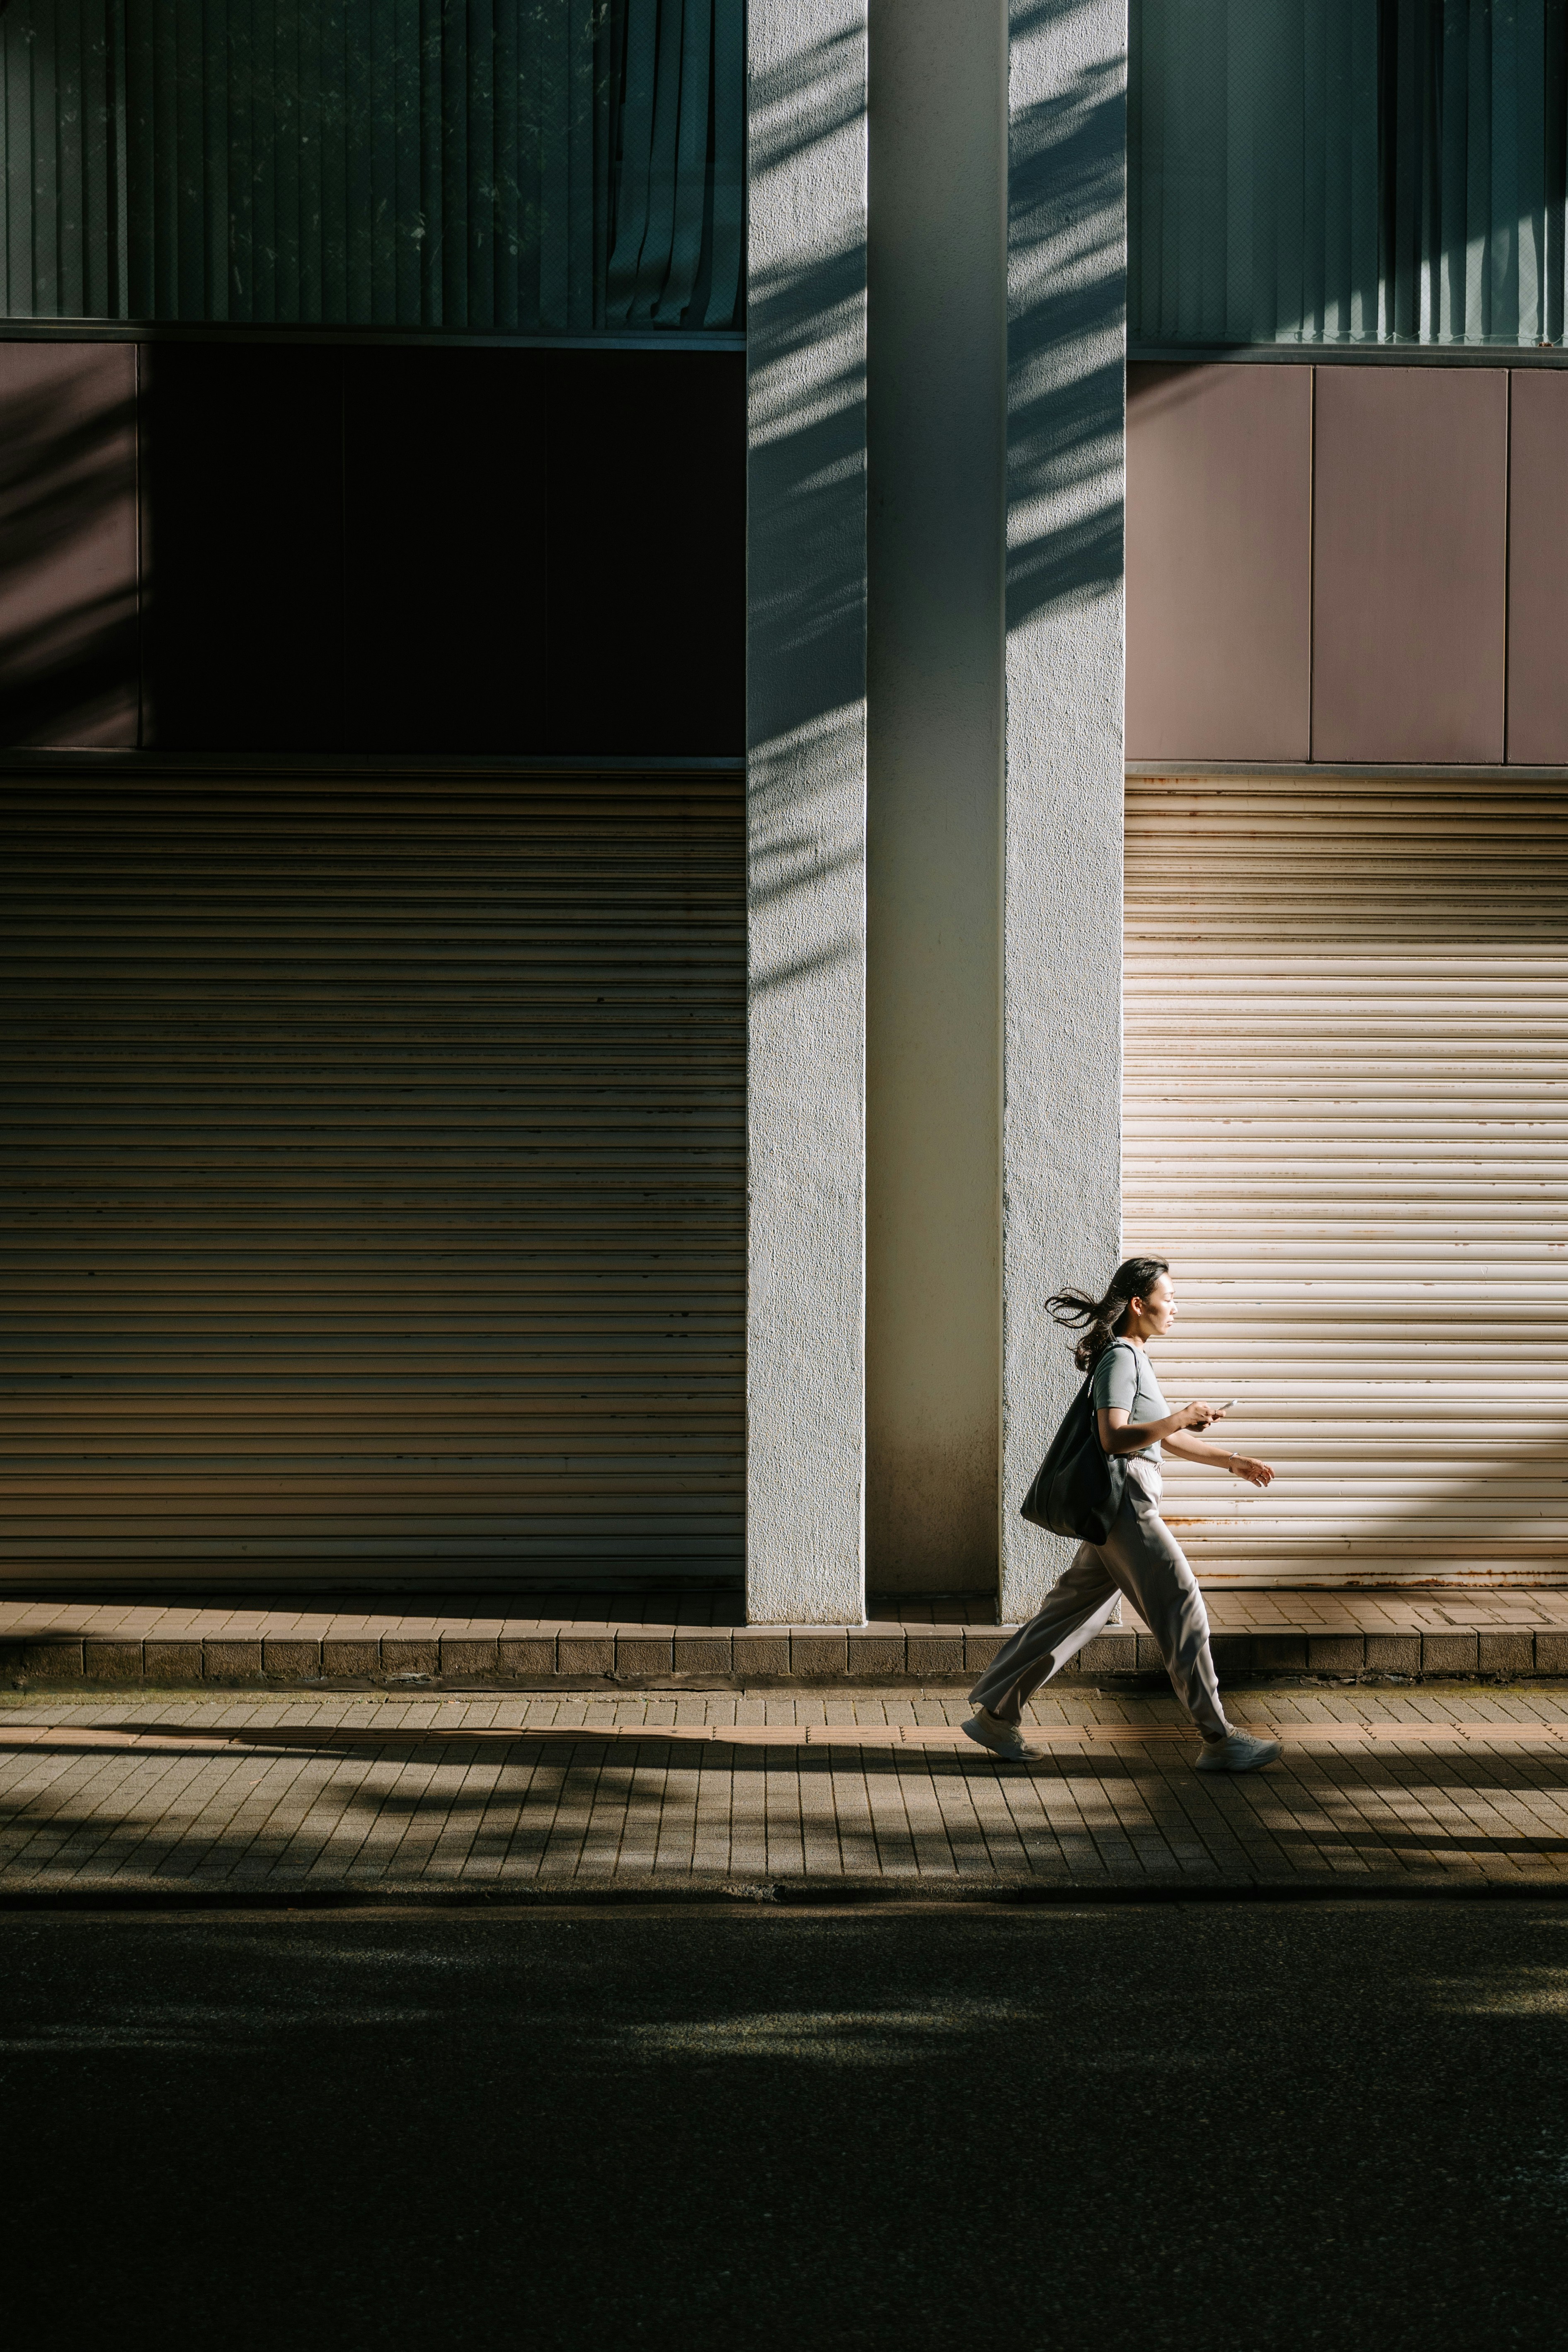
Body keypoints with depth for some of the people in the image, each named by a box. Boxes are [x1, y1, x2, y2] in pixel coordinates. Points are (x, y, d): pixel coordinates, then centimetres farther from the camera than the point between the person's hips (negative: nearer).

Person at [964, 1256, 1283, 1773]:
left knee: (1073, 1612, 11)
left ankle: (995, 1715, 15)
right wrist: (1181, 1419, -22)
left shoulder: (1134, 1358, 19)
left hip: (1122, 1507, 10)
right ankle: (1218, 1741, -1)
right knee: (1183, 1612, -6)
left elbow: (1166, 1439, 25)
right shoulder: (1121, 1358, -12)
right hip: (1125, 1503, -10)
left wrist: (1233, 1463, 21)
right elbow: (1114, 1436, -24)